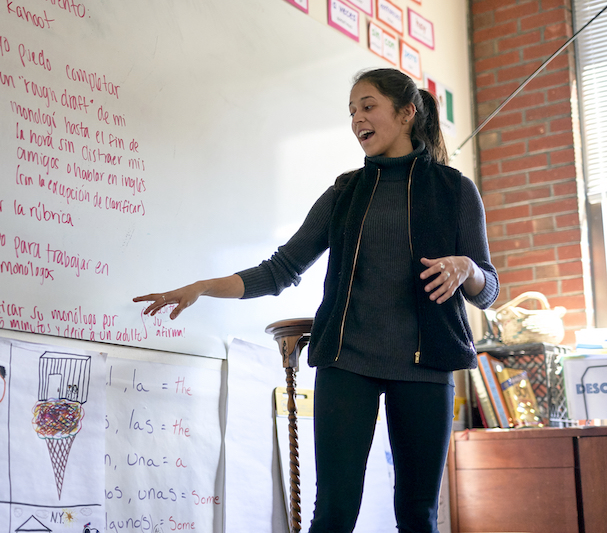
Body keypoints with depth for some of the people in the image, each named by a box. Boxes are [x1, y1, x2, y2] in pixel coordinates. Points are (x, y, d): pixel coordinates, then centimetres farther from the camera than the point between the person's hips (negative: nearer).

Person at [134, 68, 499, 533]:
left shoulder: (454, 190, 7)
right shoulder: (344, 194, 13)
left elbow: (488, 290, 6)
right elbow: (283, 269, 10)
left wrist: (465, 268, -17)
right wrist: (202, 287, 0)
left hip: (423, 366, -1)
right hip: (346, 361, 1)